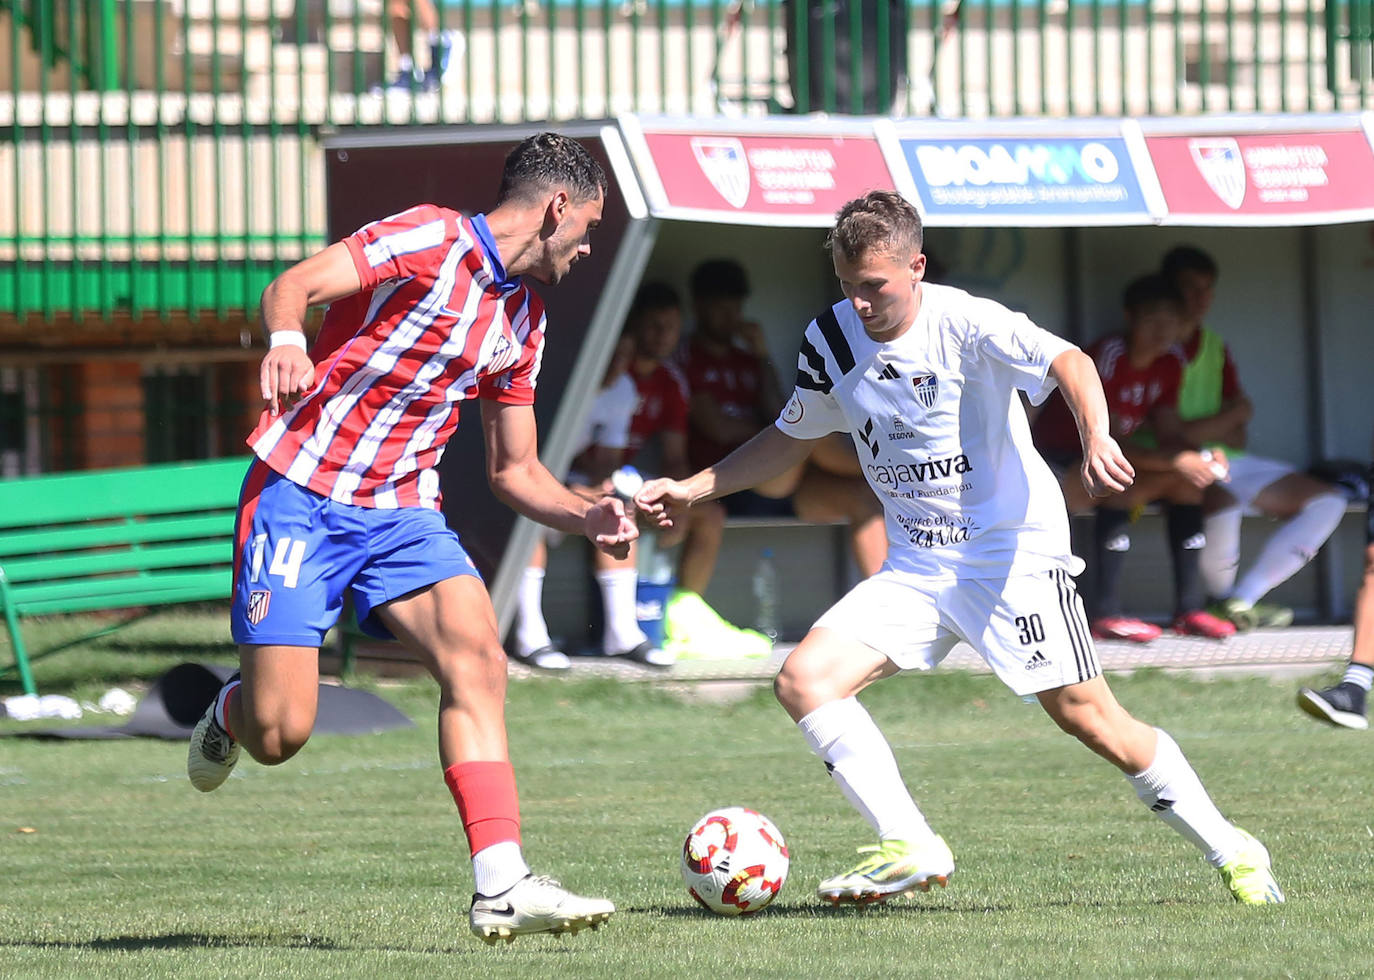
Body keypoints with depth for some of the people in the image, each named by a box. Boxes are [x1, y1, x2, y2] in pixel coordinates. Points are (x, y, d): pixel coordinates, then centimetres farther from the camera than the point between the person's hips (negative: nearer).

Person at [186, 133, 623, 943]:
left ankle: (501, 885, -24)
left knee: (476, 654, -20)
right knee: (280, 734, -10)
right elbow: (292, 286, -21)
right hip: (301, 496, -6)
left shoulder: (524, 319, 14)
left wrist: (586, 517, 0)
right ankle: (232, 713, 29)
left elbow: (515, 470, 19)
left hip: (402, 510, 6)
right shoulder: (430, 240, -10)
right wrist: (287, 339, -44)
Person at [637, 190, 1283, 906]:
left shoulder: (963, 322, -15)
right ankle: (910, 850, -13)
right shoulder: (832, 339, 2)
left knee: (1089, 719, -7)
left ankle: (1230, 851, 12)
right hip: (916, 569, 6)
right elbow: (793, 437, 19)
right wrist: (694, 489, 12)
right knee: (803, 681, -13)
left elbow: (1066, 362, -29)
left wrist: (1096, 438, -48)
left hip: (1014, 553, -6)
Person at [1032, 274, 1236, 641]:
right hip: (1057, 459, -8)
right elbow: (1112, 441, -30)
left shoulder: (1169, 363, 0)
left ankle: (1189, 609, -9)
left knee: (1187, 481, -8)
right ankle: (1107, 614, -37)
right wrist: (1174, 461, -39)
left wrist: (1202, 459, -23)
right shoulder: (1109, 356, -25)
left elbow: (1169, 434, -2)